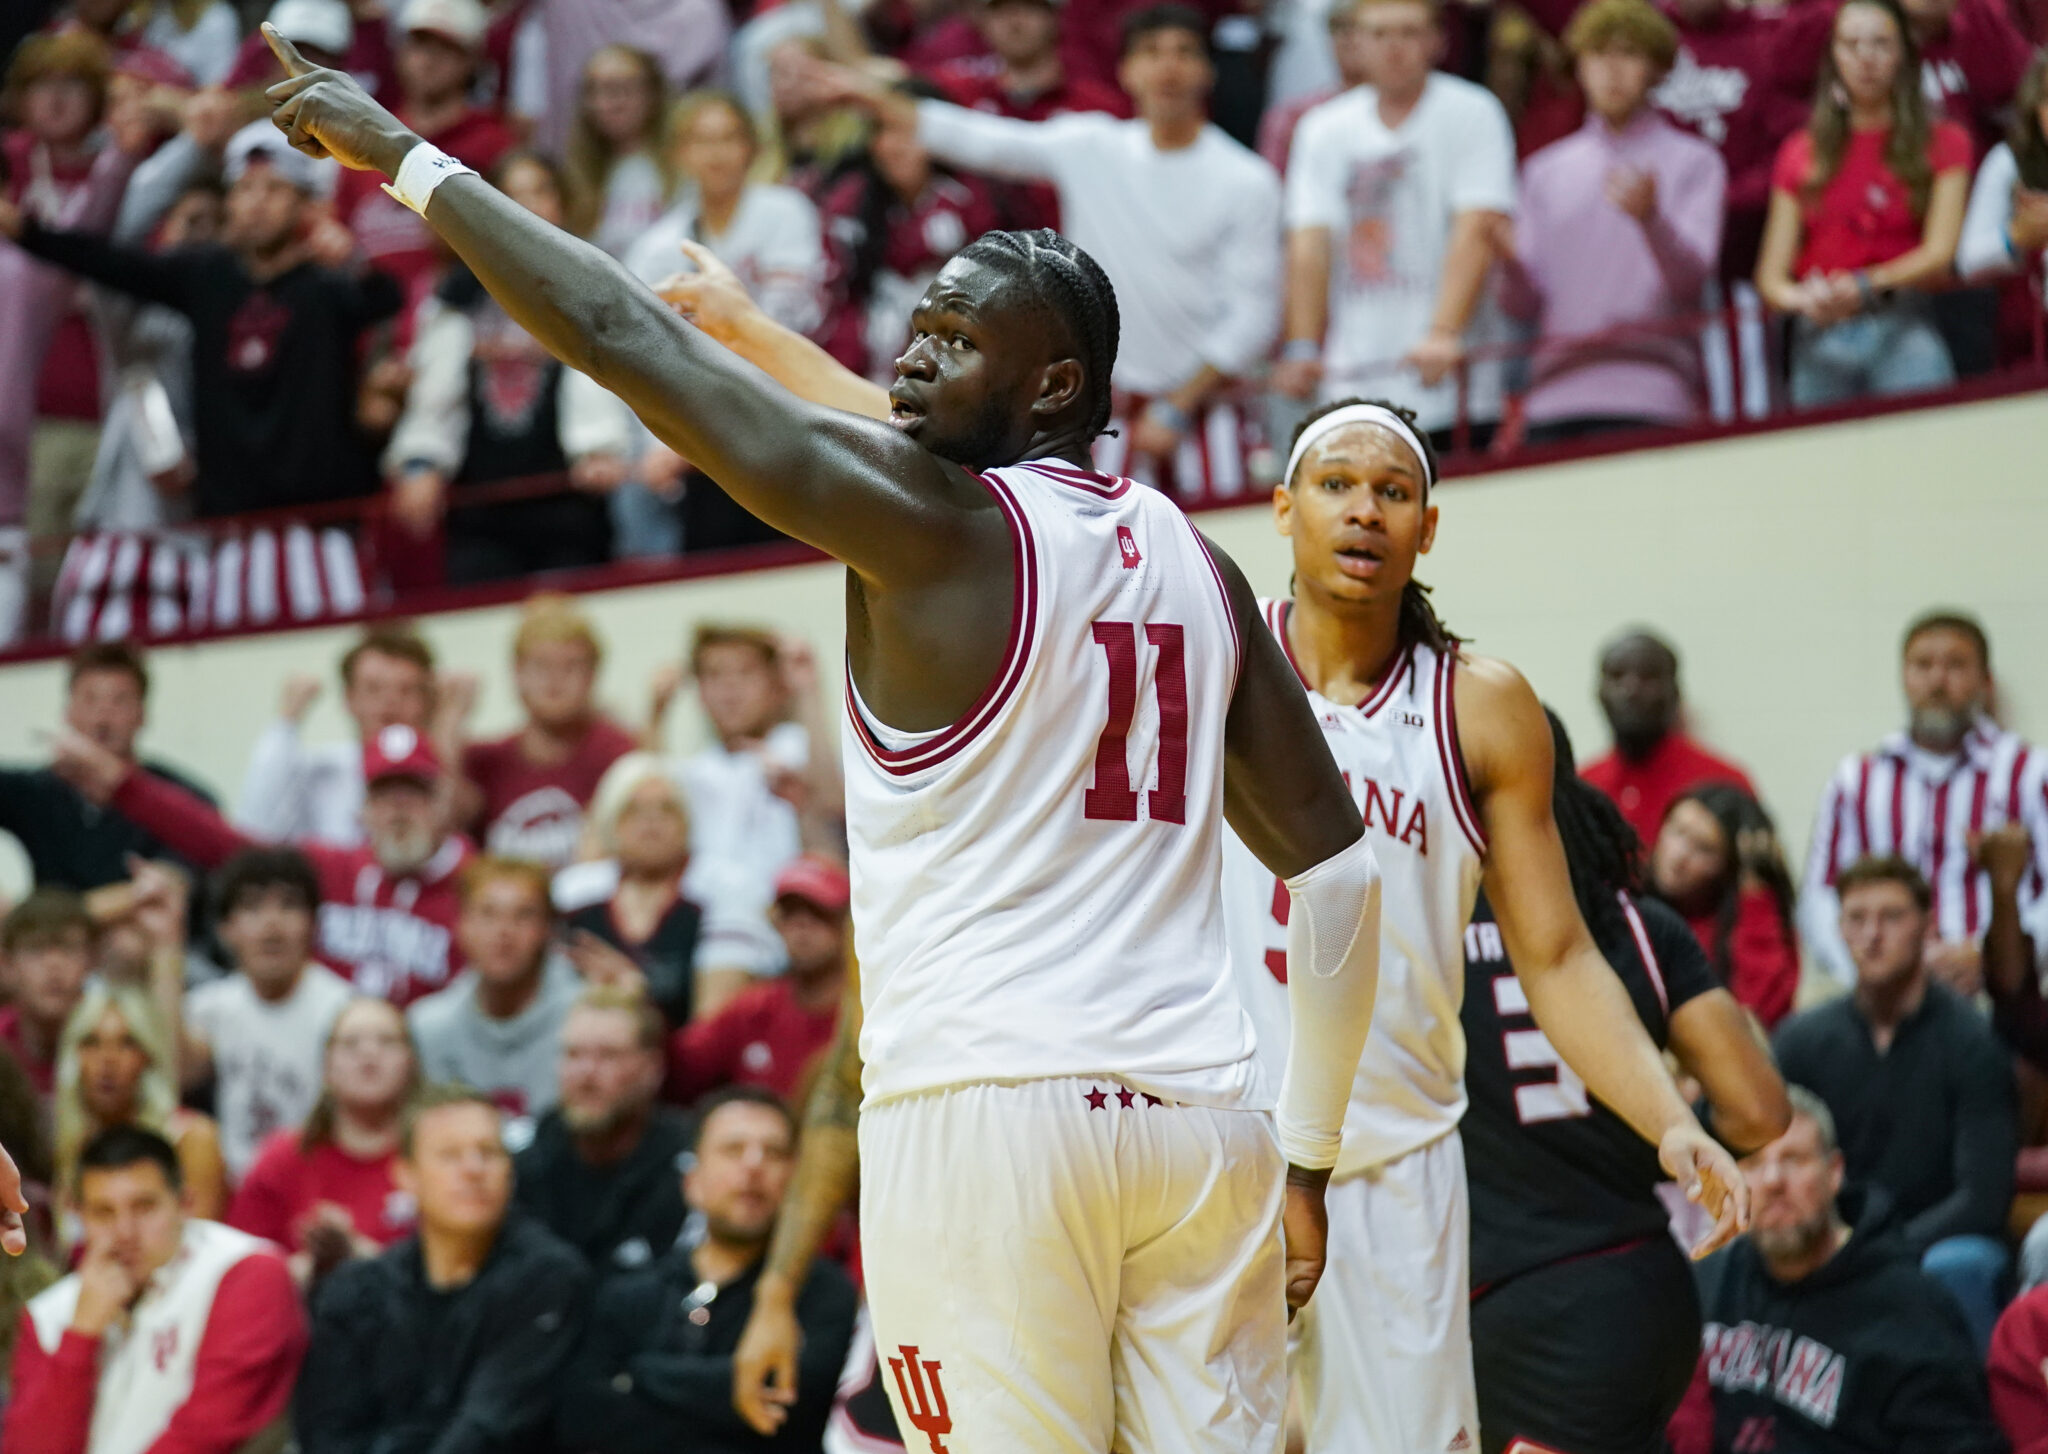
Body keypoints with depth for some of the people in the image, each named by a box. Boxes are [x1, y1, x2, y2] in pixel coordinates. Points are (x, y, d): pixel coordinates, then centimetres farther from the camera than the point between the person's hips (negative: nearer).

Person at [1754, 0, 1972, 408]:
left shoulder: (1942, 143, 11)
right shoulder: (1801, 154, 16)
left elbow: (1941, 253, -1)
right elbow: (1772, 276, 10)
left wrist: (1865, 287, -18)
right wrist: (1804, 299, -14)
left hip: (1904, 331, -2)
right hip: (1819, 341, 2)